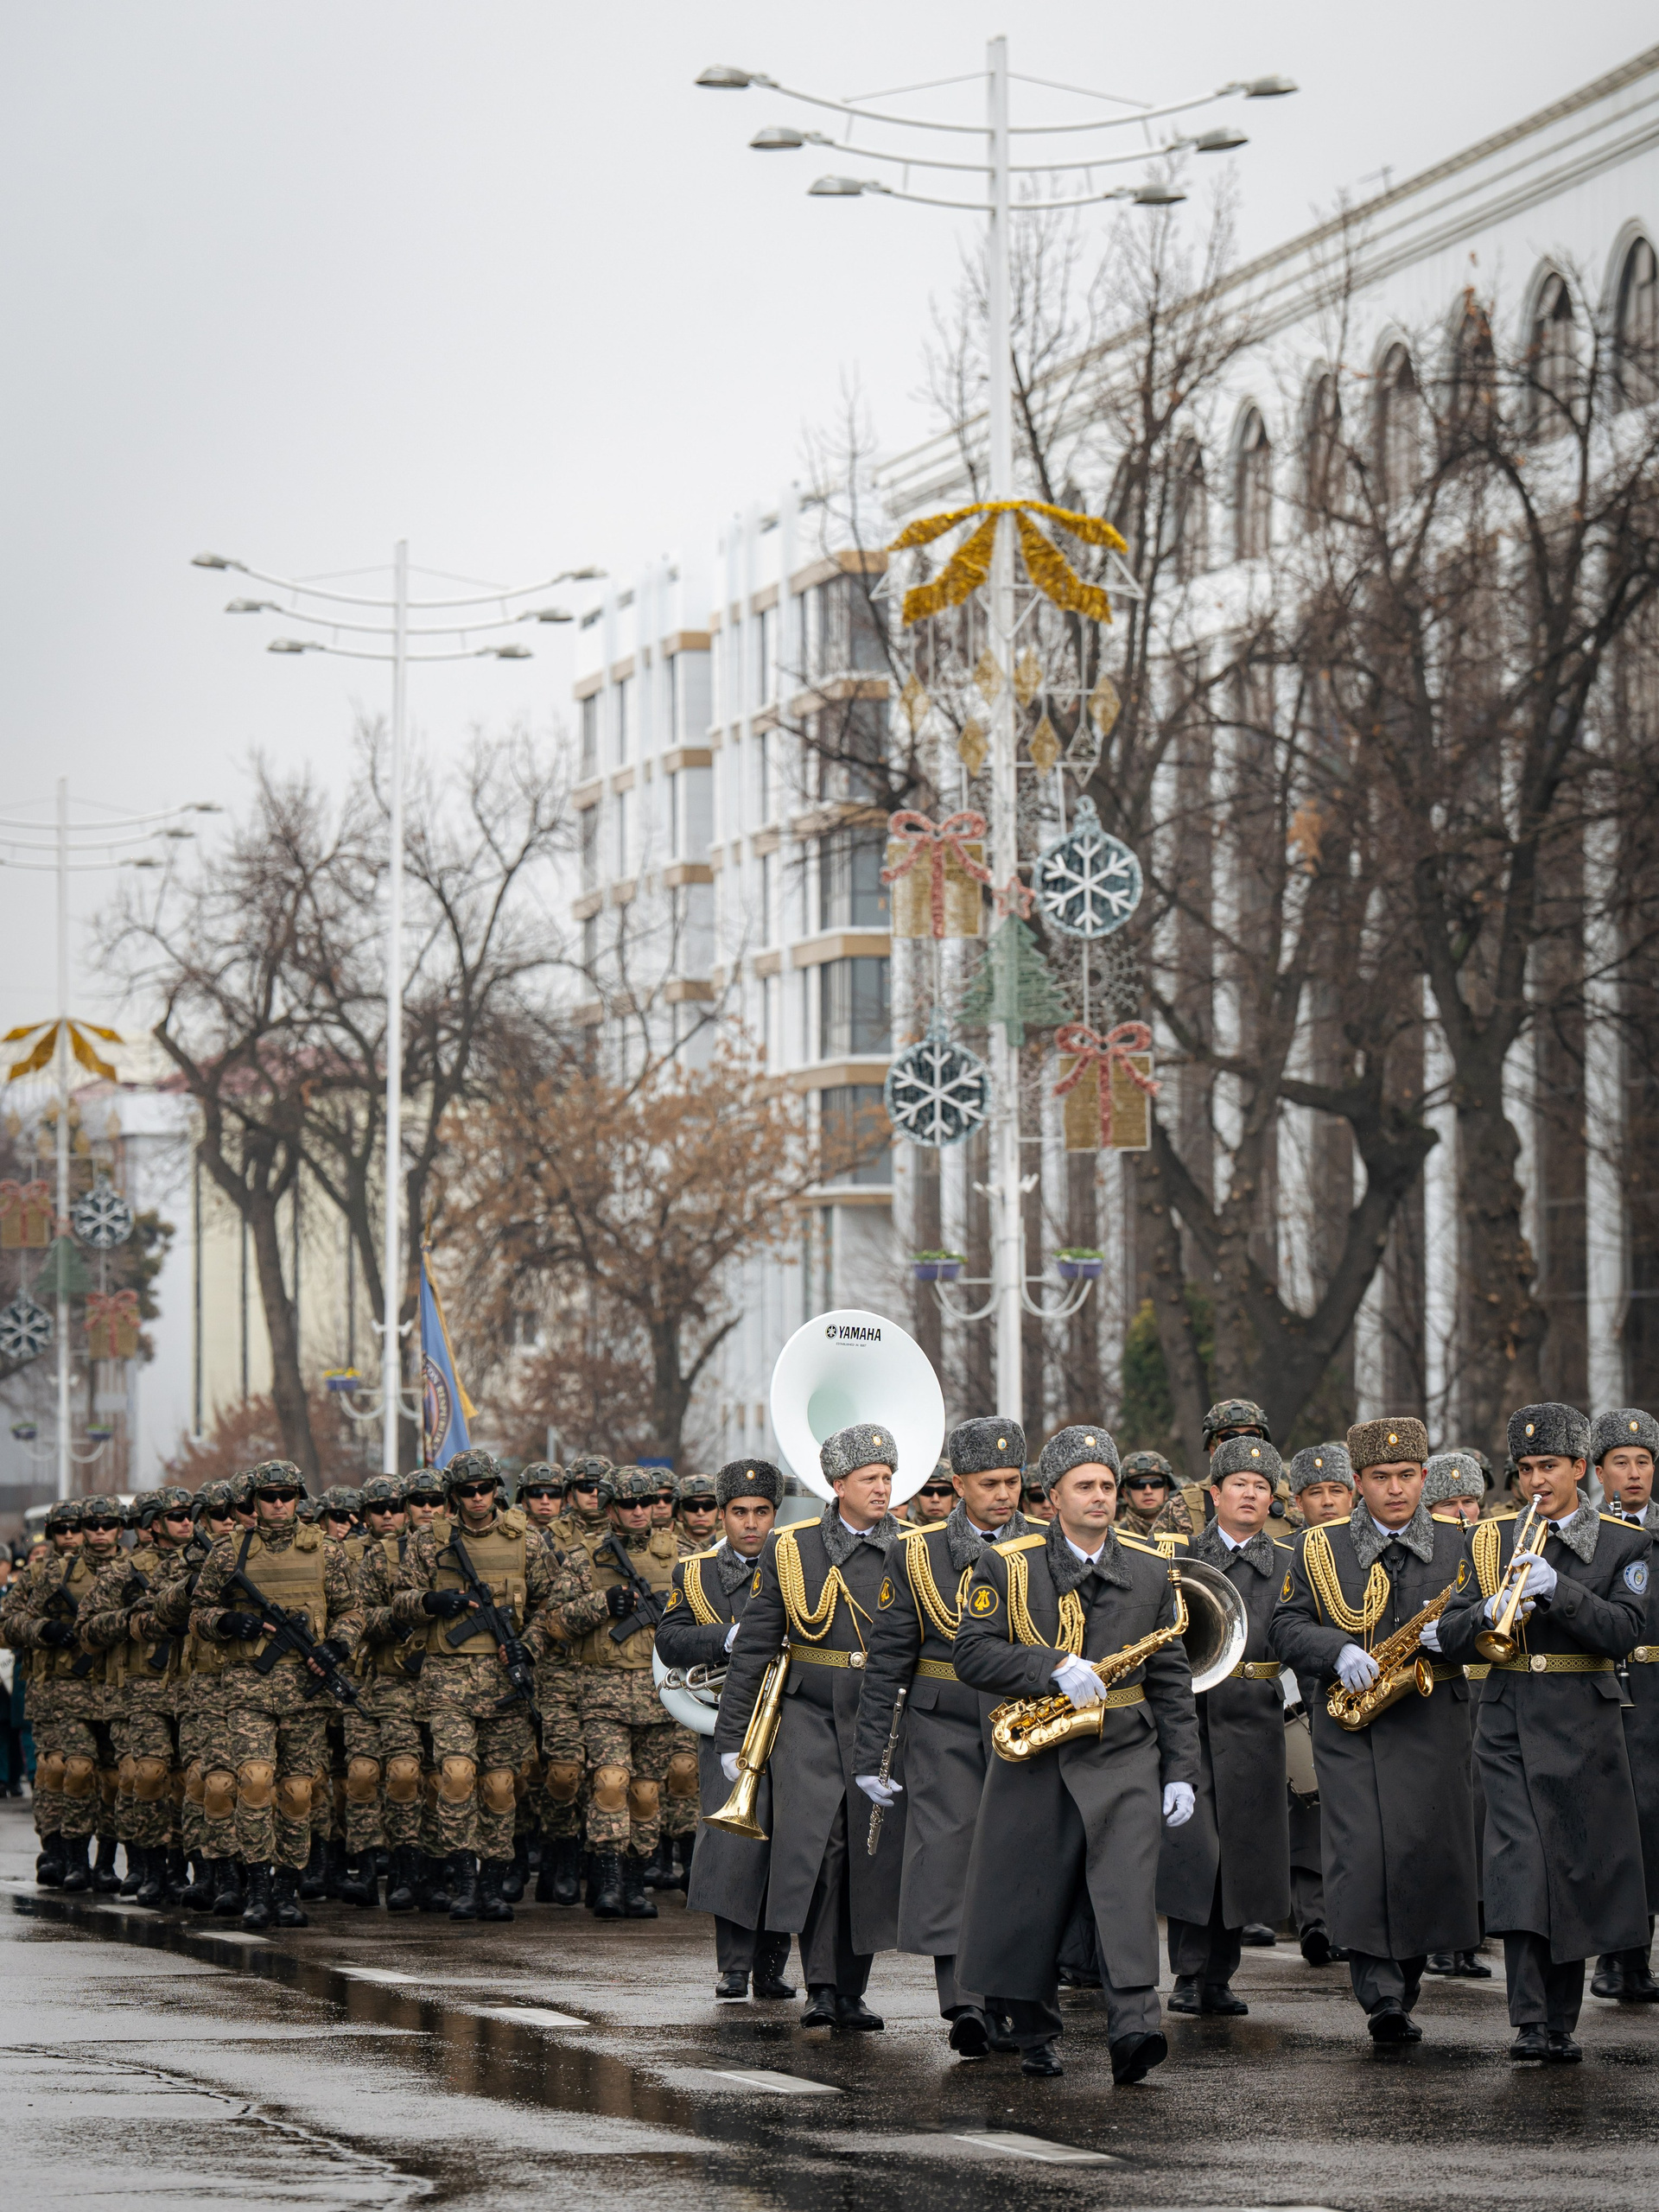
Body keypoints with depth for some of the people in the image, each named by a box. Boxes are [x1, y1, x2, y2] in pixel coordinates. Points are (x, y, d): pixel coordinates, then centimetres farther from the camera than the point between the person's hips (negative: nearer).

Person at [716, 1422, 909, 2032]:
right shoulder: (790, 1550, 3)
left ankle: (851, 1990, 13)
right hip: (810, 1716, -1)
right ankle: (820, 1987, -12)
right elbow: (753, 1647, 7)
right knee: (815, 1843, -15)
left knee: (871, 1854, 1)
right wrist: (732, 1735, 5)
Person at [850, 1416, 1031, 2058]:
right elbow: (886, 1660, 3)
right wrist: (869, 1757, -1)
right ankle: (963, 2001, -17)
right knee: (948, 1849, -12)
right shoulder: (917, 1553, 2)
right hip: (944, 1725, -1)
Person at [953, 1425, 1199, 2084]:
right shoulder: (1006, 1566, 1)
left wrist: (1181, 1771, 4)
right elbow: (972, 1656, -7)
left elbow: (1171, 1677, 11)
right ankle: (1035, 2035, 23)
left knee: (1127, 1884, -18)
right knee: (1027, 1902, 5)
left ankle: (1134, 2026, -28)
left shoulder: (1149, 1570, 9)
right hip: (1034, 1759, 0)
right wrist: (1055, 1669, -20)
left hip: (1124, 1757, 0)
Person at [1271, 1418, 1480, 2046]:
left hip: (1432, 1724, 1)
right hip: (1348, 1724, -1)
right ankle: (1381, 1994, -13)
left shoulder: (1455, 1547, 10)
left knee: (1426, 1848, -1)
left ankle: (1406, 1979, 18)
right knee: (1360, 1850, -13)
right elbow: (1286, 1628, 3)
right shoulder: (1317, 1550, 8)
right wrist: (1338, 1651, -16)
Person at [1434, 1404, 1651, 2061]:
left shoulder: (1624, 1544, 4)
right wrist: (1490, 1612, -15)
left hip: (1584, 1729, 0)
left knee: (1575, 1871, 4)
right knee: (1519, 1860, -14)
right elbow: (1449, 1637, 6)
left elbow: (1624, 1631, -10)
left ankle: (1563, 2023, 14)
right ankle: (1529, 2022, -18)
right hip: (1509, 1727, 0)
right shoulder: (1491, 1541, 10)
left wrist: (1558, 1590, -23)